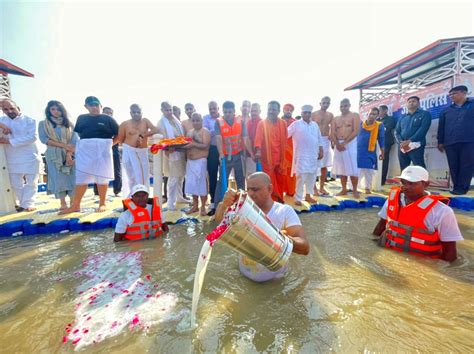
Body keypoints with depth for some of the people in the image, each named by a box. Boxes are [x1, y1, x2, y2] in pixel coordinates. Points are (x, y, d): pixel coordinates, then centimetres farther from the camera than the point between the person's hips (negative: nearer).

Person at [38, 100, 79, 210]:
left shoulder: (68, 123, 10)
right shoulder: (43, 124, 9)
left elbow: (75, 139, 0)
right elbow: (43, 139, -3)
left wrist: (69, 153, -13)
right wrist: (63, 145, -14)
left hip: (70, 154, 1)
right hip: (53, 155, 0)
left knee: (72, 177, -4)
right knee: (58, 178, -5)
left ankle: (73, 202, 2)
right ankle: (62, 203, 0)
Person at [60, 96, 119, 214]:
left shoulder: (108, 119, 1)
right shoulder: (81, 118, 12)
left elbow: (118, 134, 1)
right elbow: (78, 133, 22)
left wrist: (110, 144, -5)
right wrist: (86, 142, 8)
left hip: (102, 151, -3)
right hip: (84, 150, 3)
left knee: (102, 177, 1)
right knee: (81, 177, 4)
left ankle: (102, 204, 11)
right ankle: (75, 205, 11)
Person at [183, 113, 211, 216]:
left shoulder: (205, 131, -4)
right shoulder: (189, 132, 17)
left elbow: (205, 146, -16)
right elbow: (186, 145, 15)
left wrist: (193, 144, -24)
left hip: (200, 161, -6)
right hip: (190, 161, 7)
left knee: (202, 183, -2)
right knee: (192, 183, 9)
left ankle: (203, 207, 9)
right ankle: (195, 205, 22)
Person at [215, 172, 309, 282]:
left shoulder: (285, 211, -14)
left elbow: (305, 247, -22)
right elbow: (219, 220, -20)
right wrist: (224, 205, -42)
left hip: (273, 275, -1)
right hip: (244, 272, 2)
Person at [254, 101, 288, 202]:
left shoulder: (283, 124, 5)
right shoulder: (262, 124, -6)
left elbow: (285, 139, 12)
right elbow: (258, 138, -18)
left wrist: (283, 155, 13)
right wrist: (258, 151, -34)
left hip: (280, 157, 4)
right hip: (267, 157, -4)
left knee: (280, 180, 13)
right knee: (269, 181, 0)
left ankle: (279, 199, 32)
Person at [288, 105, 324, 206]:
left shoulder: (315, 125, 13)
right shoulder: (296, 124, -2)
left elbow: (319, 139, 16)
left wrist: (321, 151, 12)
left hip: (314, 155, 6)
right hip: (302, 155, -6)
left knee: (312, 176, 11)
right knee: (301, 177, -9)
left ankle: (308, 195, 25)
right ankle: (298, 198, 0)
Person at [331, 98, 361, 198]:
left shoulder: (354, 116, 2)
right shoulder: (336, 119, 14)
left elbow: (356, 131, -10)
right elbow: (333, 133, 5)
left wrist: (344, 143, -15)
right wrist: (337, 144, -11)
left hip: (350, 143, -4)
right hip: (338, 145, 4)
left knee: (353, 169, -3)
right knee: (341, 169, 6)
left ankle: (354, 190, 7)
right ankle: (344, 190, 15)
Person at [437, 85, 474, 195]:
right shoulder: (447, 110, 17)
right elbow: (441, 127, 16)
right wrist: (440, 142, 11)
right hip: (450, 143, 3)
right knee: (453, 166, 3)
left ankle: (461, 188, 2)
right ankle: (456, 187, 10)